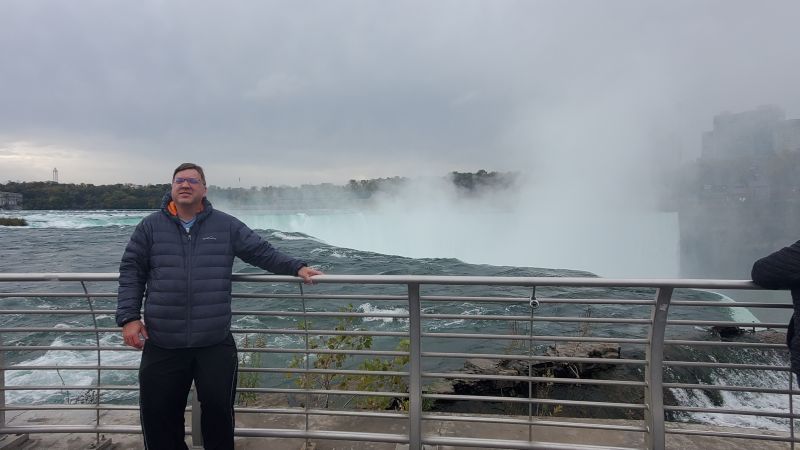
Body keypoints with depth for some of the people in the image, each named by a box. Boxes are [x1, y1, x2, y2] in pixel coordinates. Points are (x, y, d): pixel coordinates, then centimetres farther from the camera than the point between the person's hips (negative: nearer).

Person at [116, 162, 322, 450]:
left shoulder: (226, 226, 4)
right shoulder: (150, 226, 5)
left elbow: (263, 253, 8)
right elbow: (131, 272, 6)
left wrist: (296, 267, -1)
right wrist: (129, 317, -2)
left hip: (215, 343, 0)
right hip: (162, 344, 1)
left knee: (219, 409, 6)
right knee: (157, 413, 9)